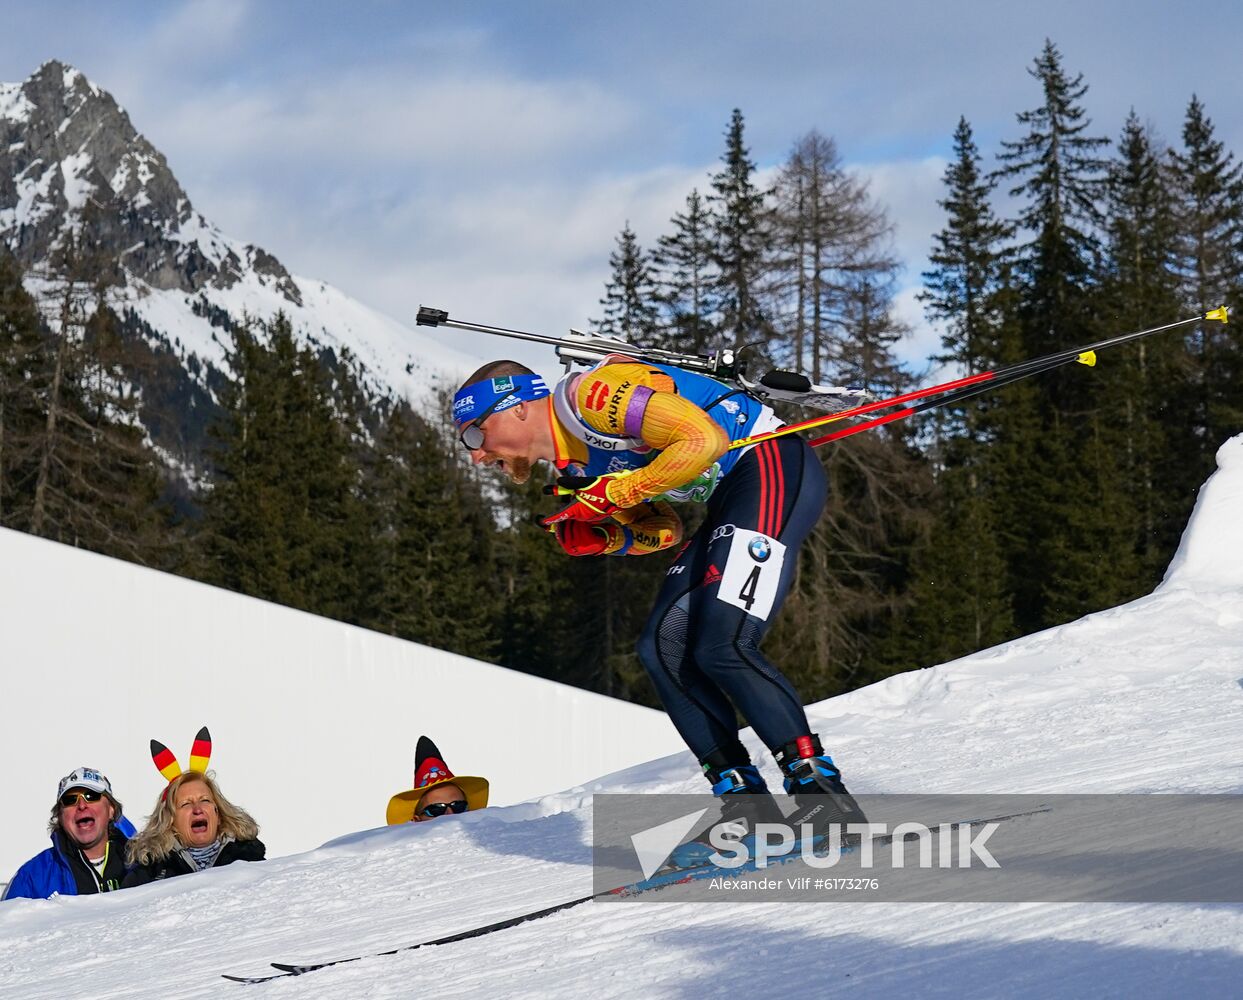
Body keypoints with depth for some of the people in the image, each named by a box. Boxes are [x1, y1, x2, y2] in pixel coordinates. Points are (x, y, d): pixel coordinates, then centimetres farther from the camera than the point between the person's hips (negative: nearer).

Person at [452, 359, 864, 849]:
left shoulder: (591, 392, -16)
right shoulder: (575, 463, 14)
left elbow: (705, 439, -23)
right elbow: (662, 531, 18)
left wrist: (613, 493, -17)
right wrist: (600, 539, -1)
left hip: (776, 467, -10)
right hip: (731, 496, 10)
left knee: (722, 646, -20)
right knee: (663, 647, 2)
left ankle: (822, 789, -15)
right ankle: (746, 806, 1)